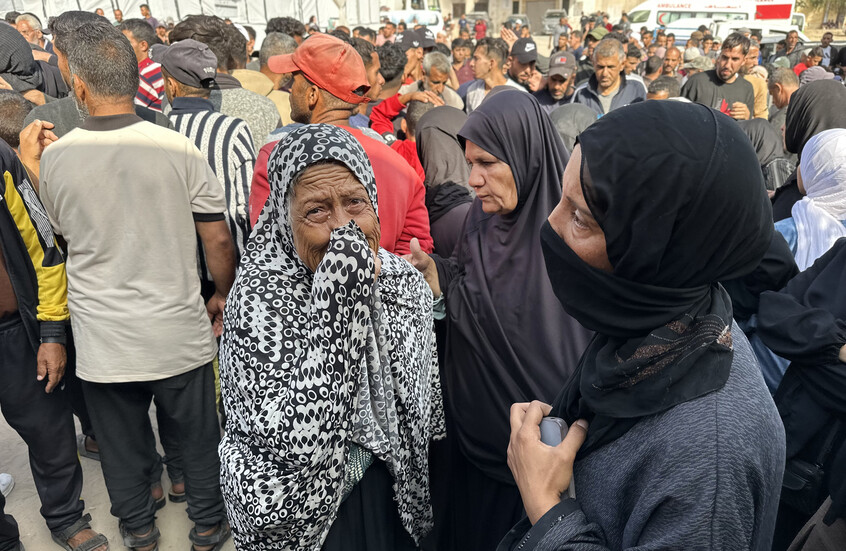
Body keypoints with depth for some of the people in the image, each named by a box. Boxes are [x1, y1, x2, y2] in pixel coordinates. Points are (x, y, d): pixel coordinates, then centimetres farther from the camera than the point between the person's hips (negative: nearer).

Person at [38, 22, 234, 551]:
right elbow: (218, 240, -8)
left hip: (102, 341, 2)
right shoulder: (181, 149, -14)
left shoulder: (54, 158, -8)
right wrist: (223, 297, 8)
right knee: (200, 435, 19)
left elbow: (61, 235, 9)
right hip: (178, 329, -1)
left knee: (122, 444, 21)